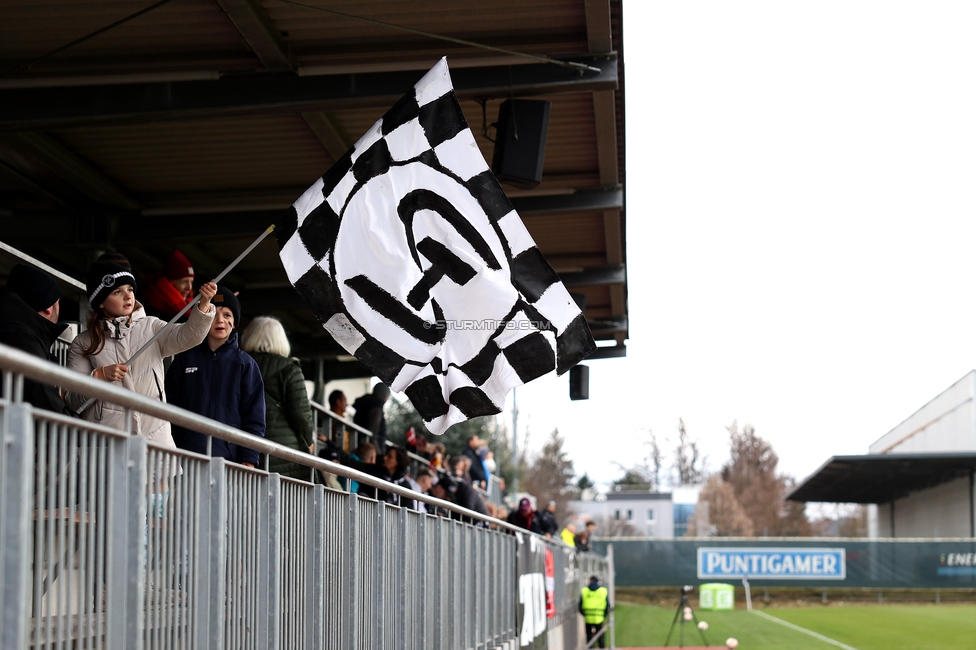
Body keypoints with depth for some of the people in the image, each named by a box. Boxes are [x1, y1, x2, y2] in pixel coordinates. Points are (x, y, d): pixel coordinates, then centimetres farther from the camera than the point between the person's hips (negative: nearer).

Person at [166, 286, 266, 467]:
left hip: (228, 457, -1)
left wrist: (249, 460, -4)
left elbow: (254, 416, 6)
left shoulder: (245, 364, 9)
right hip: (186, 457, 1)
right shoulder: (185, 358, 12)